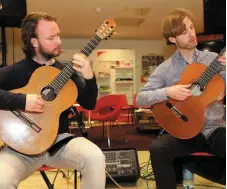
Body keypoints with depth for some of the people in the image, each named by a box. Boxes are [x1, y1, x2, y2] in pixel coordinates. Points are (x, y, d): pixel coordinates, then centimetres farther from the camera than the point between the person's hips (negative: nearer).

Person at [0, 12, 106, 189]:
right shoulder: (14, 71, -2)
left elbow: (89, 104, 4)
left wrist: (89, 77, -14)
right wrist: (22, 101, -26)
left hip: (60, 140, 3)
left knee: (95, 158, -25)